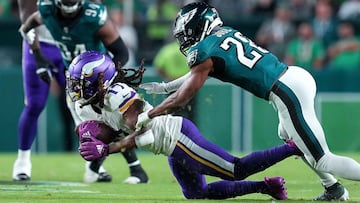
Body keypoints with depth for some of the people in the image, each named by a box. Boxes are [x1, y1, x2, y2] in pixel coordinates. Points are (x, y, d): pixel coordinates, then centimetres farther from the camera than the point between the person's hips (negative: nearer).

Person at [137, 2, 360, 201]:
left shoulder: (205, 51, -4)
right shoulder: (227, 33, 19)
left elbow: (181, 99, 1)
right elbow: (200, 72, 36)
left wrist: (147, 116, 12)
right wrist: (164, 86, 42)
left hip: (287, 91, -9)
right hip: (299, 75, 9)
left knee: (322, 160, -5)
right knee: (287, 136, 31)